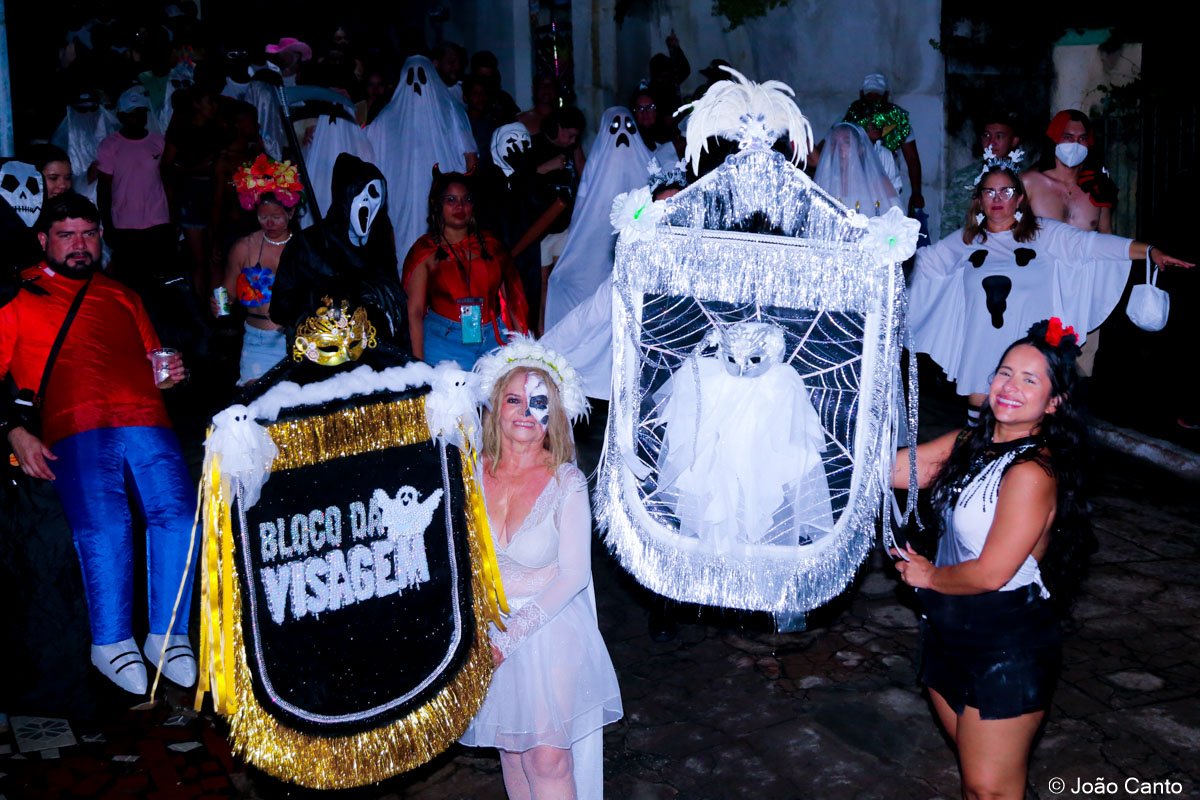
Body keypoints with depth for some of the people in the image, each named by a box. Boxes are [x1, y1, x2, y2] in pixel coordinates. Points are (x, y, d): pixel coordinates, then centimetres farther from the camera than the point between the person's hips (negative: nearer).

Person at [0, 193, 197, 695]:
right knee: (104, 526, -27)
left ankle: (168, 635, -9)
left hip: (145, 421, 3)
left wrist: (167, 376, 11)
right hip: (73, 428, -3)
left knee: (178, 515, -21)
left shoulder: (121, 296, 32)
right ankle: (111, 642, -10)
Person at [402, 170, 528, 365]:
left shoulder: (490, 245, 11)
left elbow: (511, 298, 11)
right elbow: (414, 312, -2)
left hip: (494, 341, 3)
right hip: (444, 343, -3)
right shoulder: (425, 251, 2)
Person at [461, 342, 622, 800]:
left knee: (548, 758, -6)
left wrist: (513, 634, -16)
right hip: (487, 632, 3)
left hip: (551, 631, -2)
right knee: (510, 749, 11)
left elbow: (574, 574, -12)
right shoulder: (473, 475, -5)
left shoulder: (566, 482, -11)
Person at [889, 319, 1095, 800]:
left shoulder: (1034, 472, -23)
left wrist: (928, 576, -6)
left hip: (1008, 651, -8)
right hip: (949, 635, 8)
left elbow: (990, 573, -23)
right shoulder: (970, 445, 3)